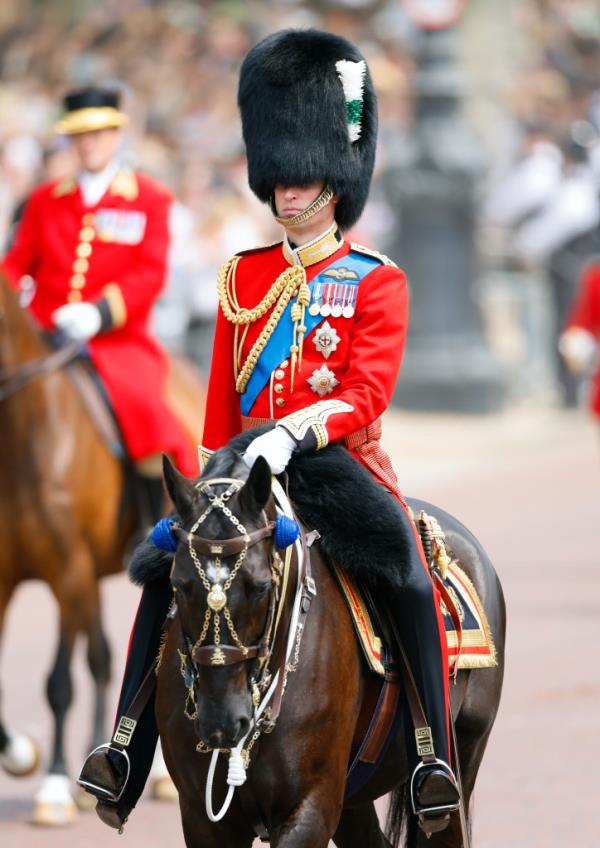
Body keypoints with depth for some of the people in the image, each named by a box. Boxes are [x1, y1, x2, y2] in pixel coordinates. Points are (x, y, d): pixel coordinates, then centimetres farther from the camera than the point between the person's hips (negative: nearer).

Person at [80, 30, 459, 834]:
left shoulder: (377, 282, -1)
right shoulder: (243, 278, 11)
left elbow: (368, 393, -14)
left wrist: (294, 432, -29)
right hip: (249, 469, 4)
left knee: (413, 587, -26)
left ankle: (432, 757, -15)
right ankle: (125, 758, -8)